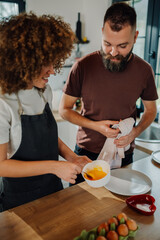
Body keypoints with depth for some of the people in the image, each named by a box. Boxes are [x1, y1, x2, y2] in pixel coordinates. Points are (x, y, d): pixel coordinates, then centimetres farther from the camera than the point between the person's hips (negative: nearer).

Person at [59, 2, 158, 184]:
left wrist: (135, 132, -13)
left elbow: (151, 110, 7)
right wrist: (95, 126, -20)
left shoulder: (144, 70, -7)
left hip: (123, 154, 2)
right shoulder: (83, 66, -14)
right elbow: (64, 109, -6)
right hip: (86, 153, -1)